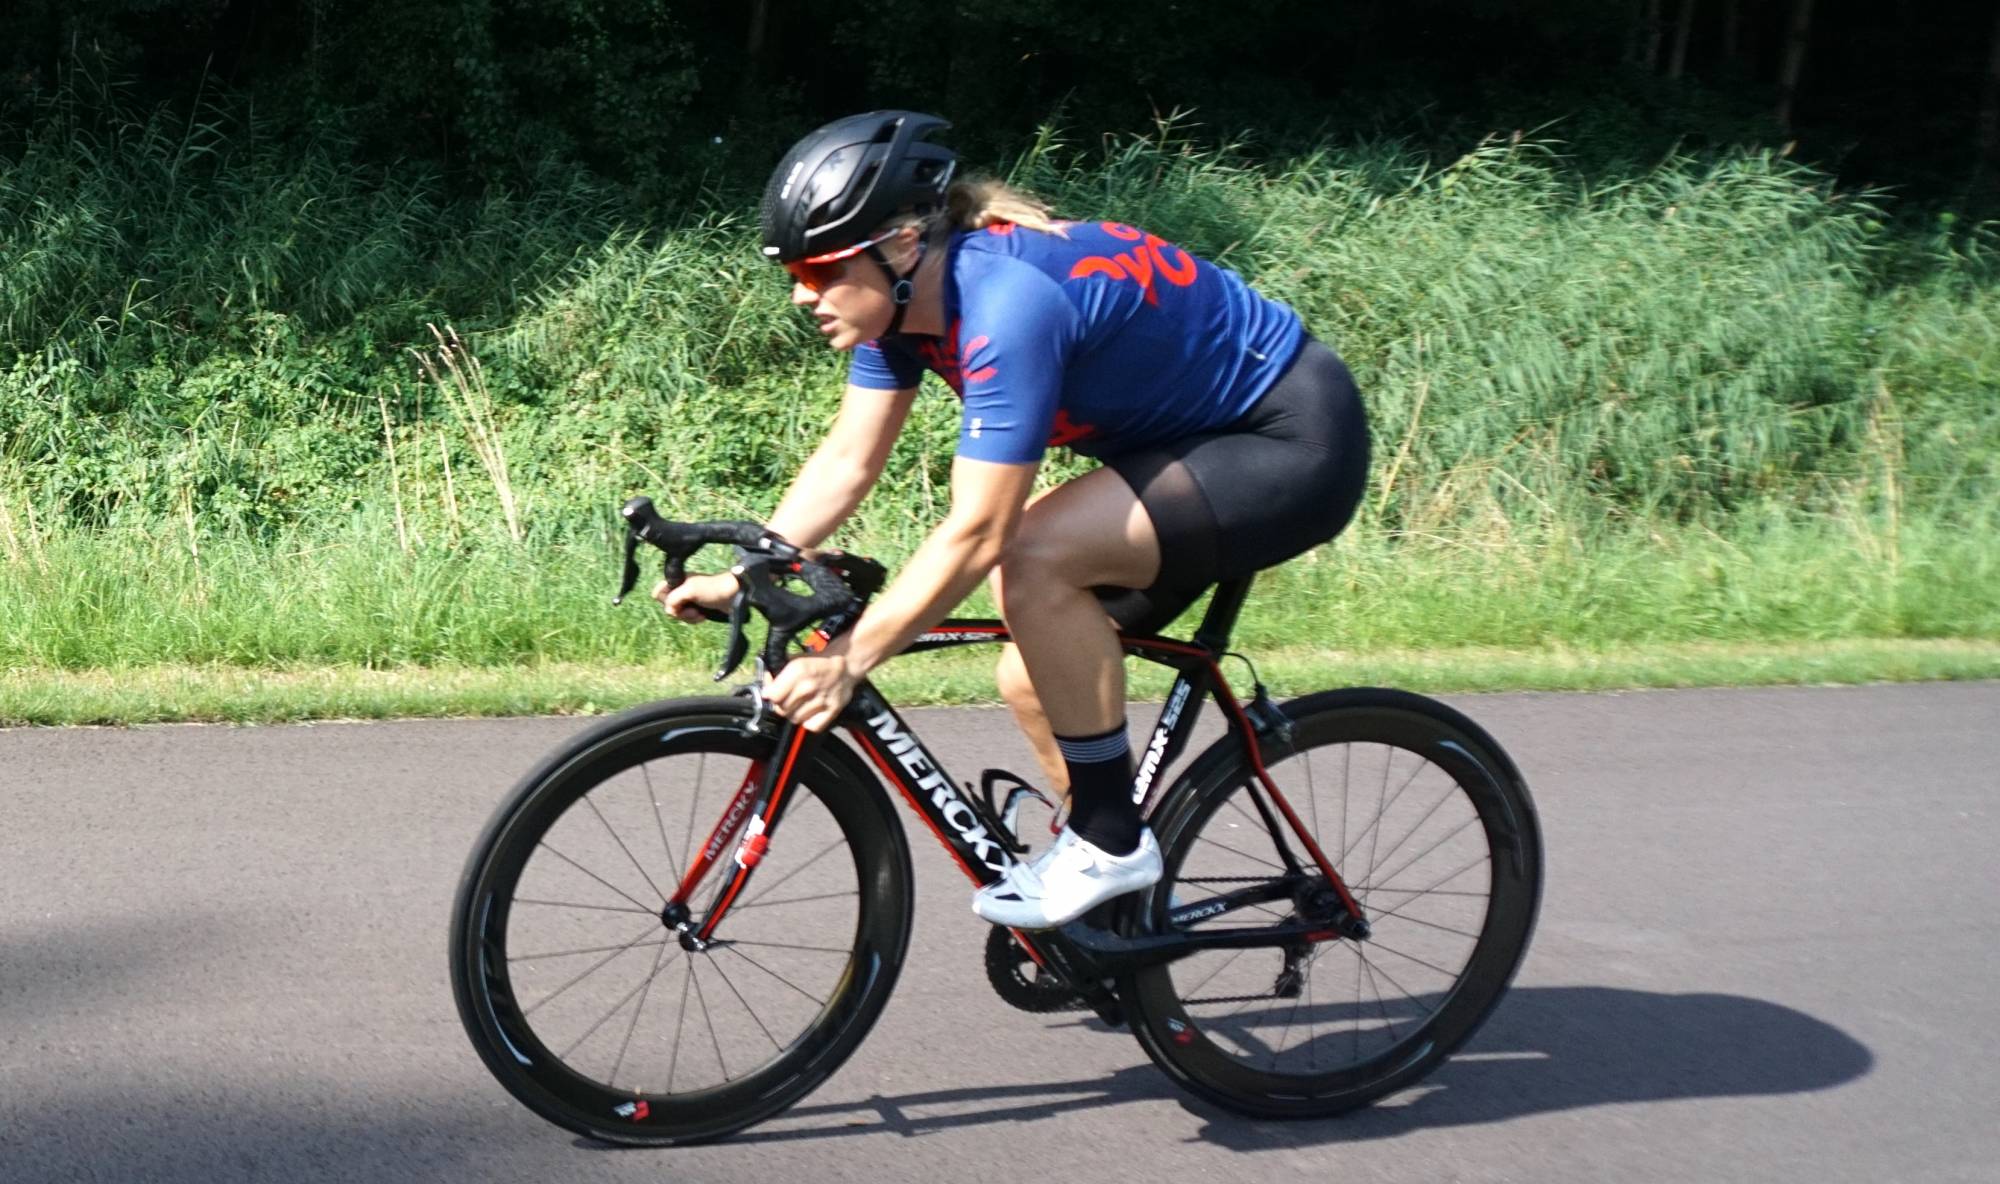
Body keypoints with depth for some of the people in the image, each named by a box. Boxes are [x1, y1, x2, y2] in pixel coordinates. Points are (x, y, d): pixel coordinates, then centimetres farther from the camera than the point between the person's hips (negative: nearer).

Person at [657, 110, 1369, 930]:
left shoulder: (1005, 304, -31)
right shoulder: (904, 293, -5)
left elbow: (977, 535, -32)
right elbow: (848, 460, 0)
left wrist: (848, 661, -30)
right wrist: (739, 578, -10)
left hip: (1294, 444, -9)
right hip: (1196, 438, 9)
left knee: (1036, 562, -27)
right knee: (1035, 683, 4)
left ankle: (1111, 841, -11)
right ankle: (1123, 896, 23)